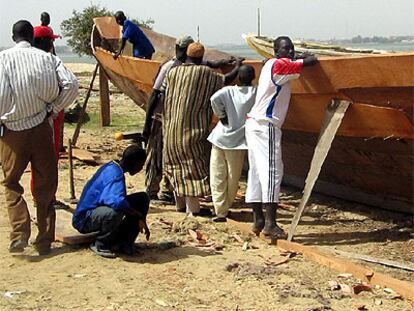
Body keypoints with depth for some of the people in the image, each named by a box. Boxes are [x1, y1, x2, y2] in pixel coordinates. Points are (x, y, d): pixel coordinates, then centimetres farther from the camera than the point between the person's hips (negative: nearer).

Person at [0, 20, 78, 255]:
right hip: (41, 128, 1)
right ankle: (45, 241, 14)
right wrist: (54, 108, 2)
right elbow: (71, 84, -9)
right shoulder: (47, 58, 1)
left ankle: (20, 233, -1)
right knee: (45, 186, 11)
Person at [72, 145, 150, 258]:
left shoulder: (113, 168, 5)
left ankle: (124, 242, 3)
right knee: (115, 211, -41)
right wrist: (139, 216, -27)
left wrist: (141, 221, 15)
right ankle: (100, 245, -12)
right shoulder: (115, 174, -25)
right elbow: (116, 201, -43)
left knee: (142, 198, 0)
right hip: (84, 219, -9)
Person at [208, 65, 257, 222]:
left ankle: (220, 211, 0)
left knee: (218, 177, 5)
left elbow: (215, 98, -23)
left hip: (221, 138, 0)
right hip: (239, 141, 0)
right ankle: (225, 207, 23)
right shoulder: (257, 93, -5)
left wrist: (221, 115, -9)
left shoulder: (228, 90, -6)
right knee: (233, 178, 13)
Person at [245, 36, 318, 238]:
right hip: (265, 125, -10)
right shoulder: (279, 65, -10)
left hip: (255, 124, 10)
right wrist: (309, 58, 10)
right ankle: (270, 224, -15)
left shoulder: (270, 65, 18)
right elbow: (310, 62, -10)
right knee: (271, 172, -12)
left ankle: (258, 220, 16)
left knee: (257, 172, 10)